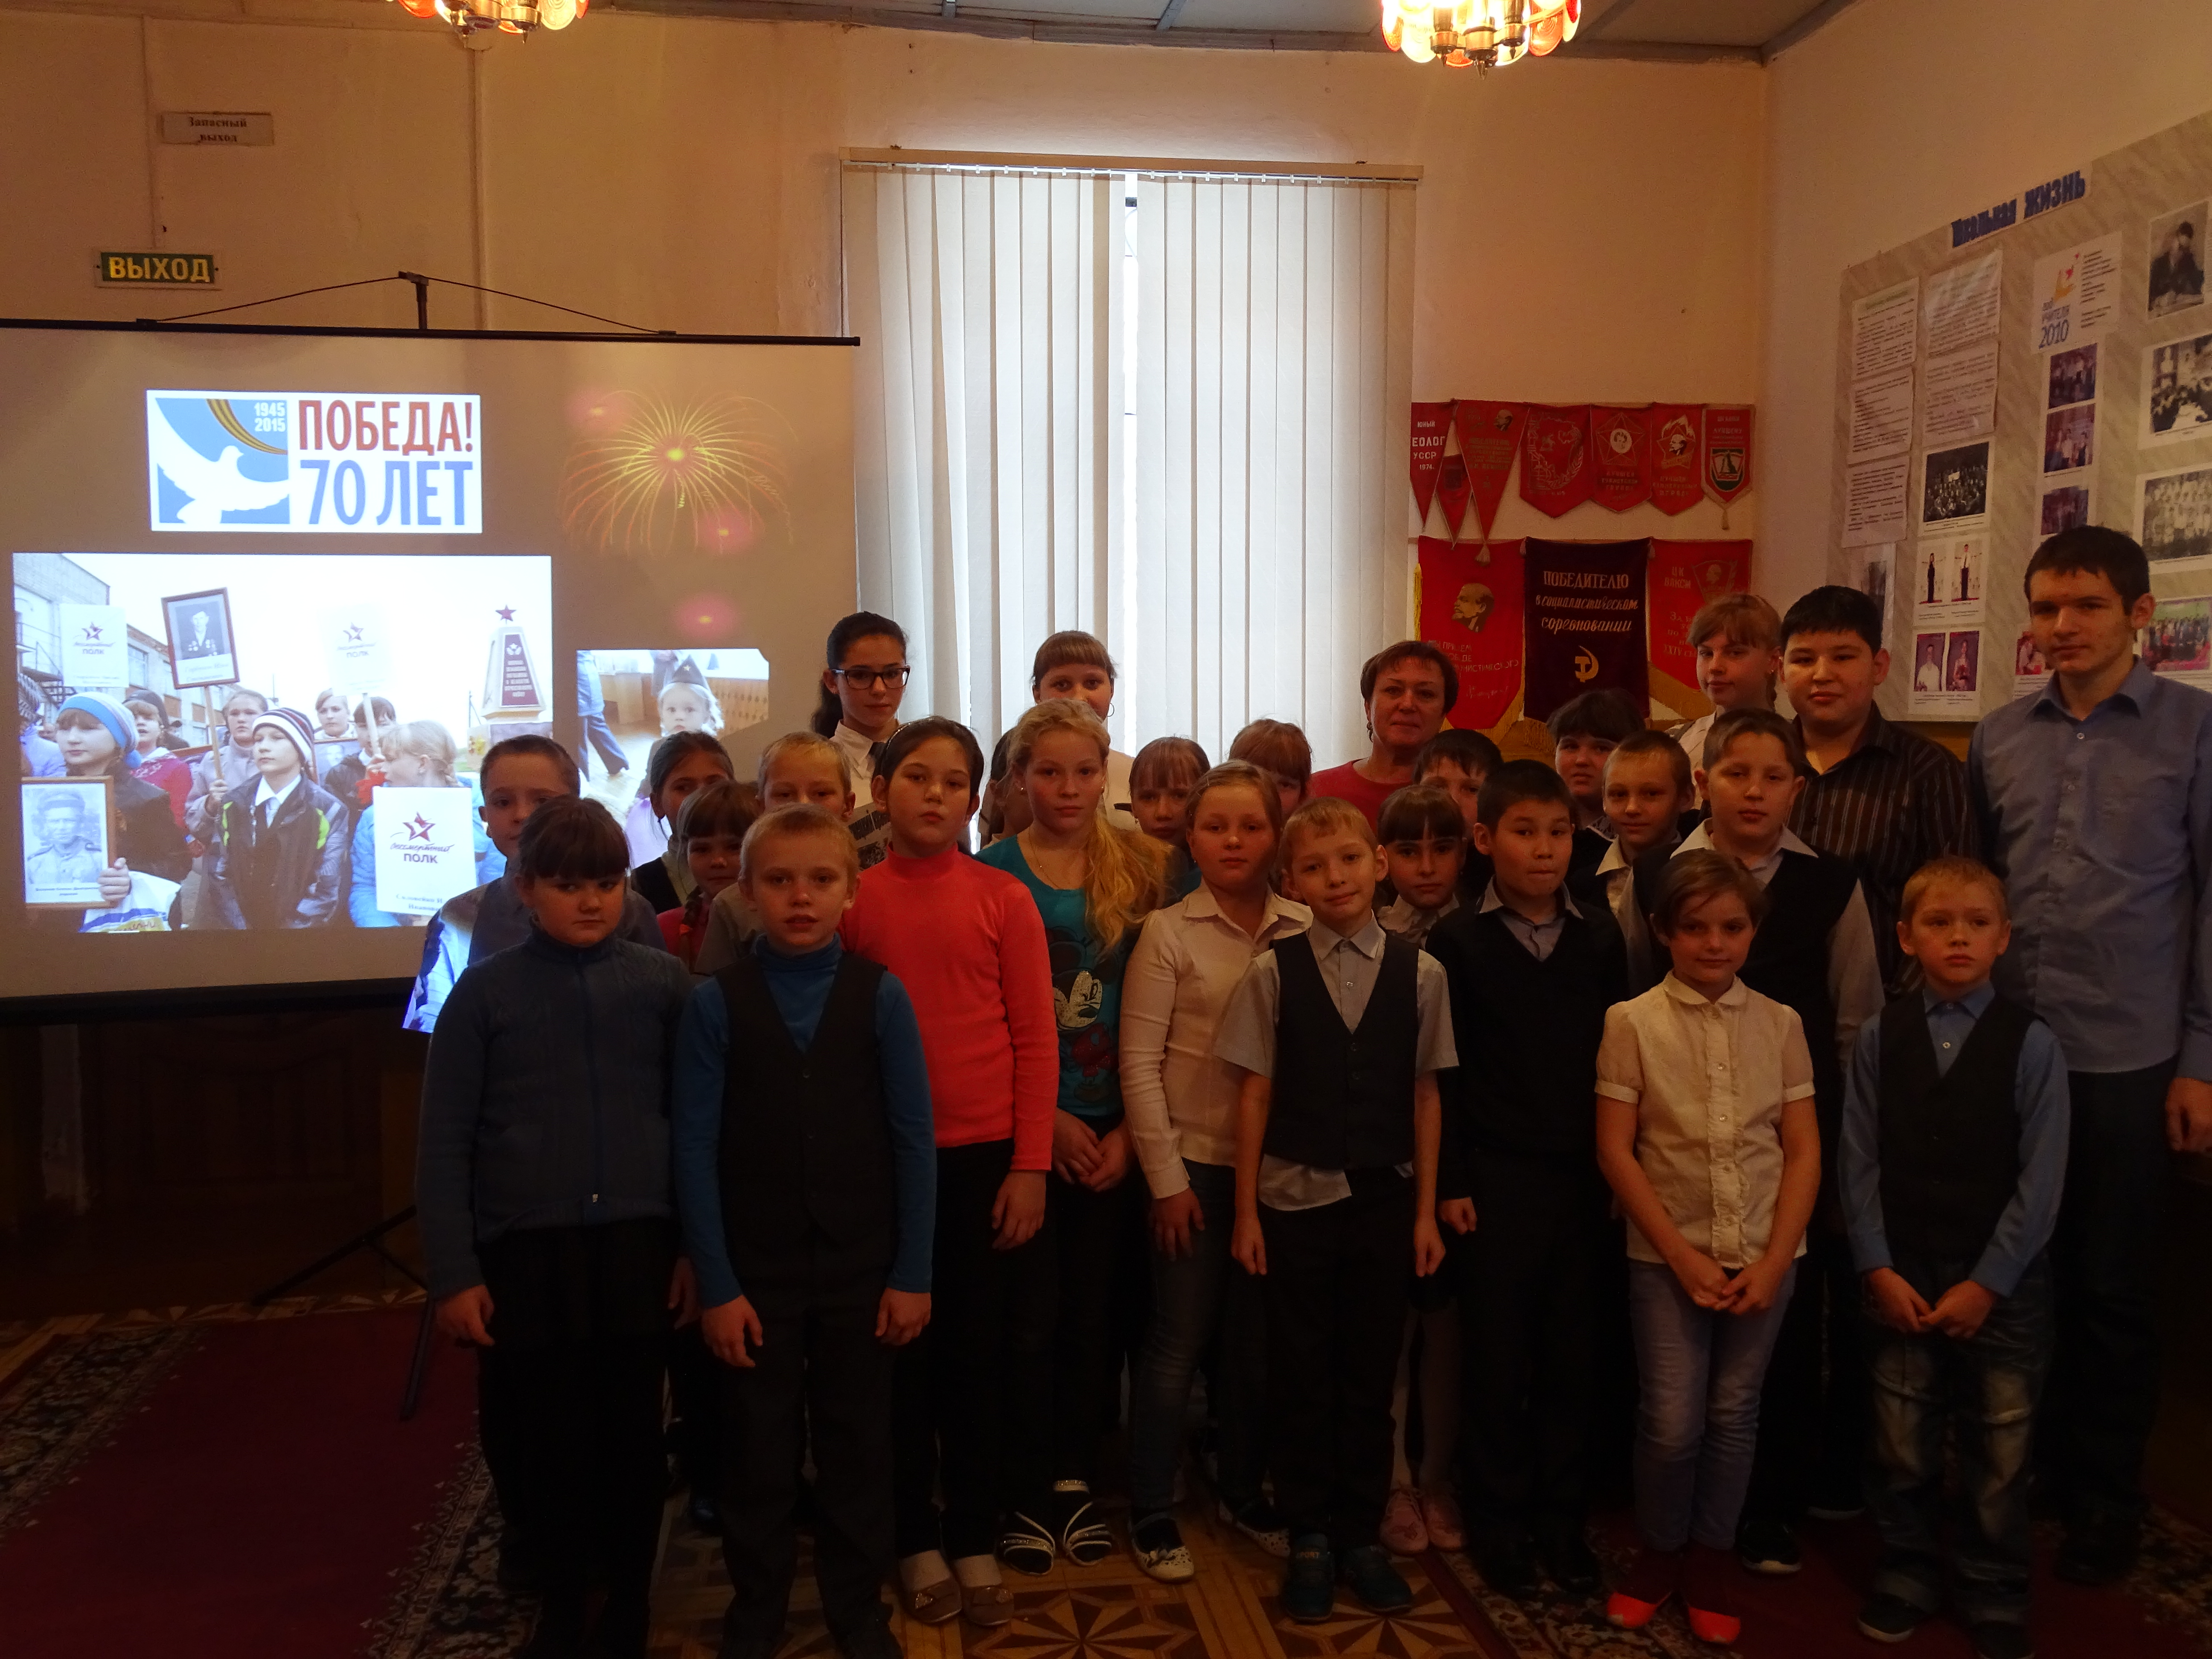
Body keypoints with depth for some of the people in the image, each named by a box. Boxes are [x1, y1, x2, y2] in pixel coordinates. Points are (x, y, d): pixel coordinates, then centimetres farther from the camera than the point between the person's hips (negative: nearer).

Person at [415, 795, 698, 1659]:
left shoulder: (664, 983, 1)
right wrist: (453, 1272, -3)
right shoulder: (486, 992, 0)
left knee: (632, 1434, 8)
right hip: (524, 1250, 0)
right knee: (539, 1439, 8)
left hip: (636, 1242, 0)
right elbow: (444, 1143, 1)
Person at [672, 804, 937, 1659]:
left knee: (857, 1445, 13)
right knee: (759, 1452, 12)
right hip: (756, 1272, 0)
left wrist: (913, 1273, -5)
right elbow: (695, 1148, -5)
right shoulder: (716, 1003, -6)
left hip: (861, 1269, 1)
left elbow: (913, 1137, -4)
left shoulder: (880, 995, -5)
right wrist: (717, 1285, -8)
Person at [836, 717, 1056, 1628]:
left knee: (980, 1349, 10)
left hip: (986, 1155, 0)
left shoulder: (1003, 899, -2)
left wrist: (1029, 1166, -5)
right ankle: (916, 1541, 27)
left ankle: (978, 1541, 26)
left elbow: (1035, 1039, -2)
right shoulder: (850, 898, 0)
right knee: (902, 1350, 11)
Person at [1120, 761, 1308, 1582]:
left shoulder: (1304, 932, 1)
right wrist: (1166, 1178, -7)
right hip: (1195, 1164, -3)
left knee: (1256, 1337, 13)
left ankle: (1244, 1491, 33)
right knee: (1179, 1339, 5)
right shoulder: (1169, 933, -6)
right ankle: (1151, 1511, 21)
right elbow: (1140, 1062, -7)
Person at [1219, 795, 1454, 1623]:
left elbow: (1426, 1095, 2)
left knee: (1371, 1371, 11)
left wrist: (1426, 1210, 3)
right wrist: (1246, 1210, -1)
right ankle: (1309, 1538, 26)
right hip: (1296, 1196, -1)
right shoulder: (1272, 972, -5)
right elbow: (1255, 1095, -2)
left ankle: (1363, 1534, 28)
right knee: (1300, 1374, 9)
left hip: (1385, 1196, 1)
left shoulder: (1419, 972, -2)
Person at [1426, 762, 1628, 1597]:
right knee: (1498, 1358, 6)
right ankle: (1498, 1522, 22)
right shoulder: (1457, 941, -4)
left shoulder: (1600, 938, 5)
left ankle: (1562, 1519, 25)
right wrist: (1449, 1183, -6)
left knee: (1574, 1356, 9)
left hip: (1585, 1180, 3)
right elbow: (1440, 1072, -4)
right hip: (1495, 1182, -3)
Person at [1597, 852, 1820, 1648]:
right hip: (1668, 1256, -2)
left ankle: (1709, 1556, 30)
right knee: (1672, 1420, -1)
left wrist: (1772, 1260, -6)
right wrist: (1683, 1255, -9)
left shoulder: (1780, 1024, 1)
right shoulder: (1632, 1022, -6)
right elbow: (1615, 1151, -6)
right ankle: (1661, 1549, 24)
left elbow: (1804, 1150, 2)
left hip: (1765, 1254, 2)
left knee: (1733, 1413, 10)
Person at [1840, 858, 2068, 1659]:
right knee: (1902, 1445, 10)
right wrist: (1879, 1271, -7)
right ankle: (1906, 1576, 31)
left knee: (2000, 1454, 9)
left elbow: (2041, 1179, -7)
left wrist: (1988, 1283, -10)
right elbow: (1859, 1163, -1)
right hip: (1900, 1280, 1)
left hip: (2003, 1284, -1)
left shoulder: (2031, 1044, -7)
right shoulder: (1880, 1036, -2)